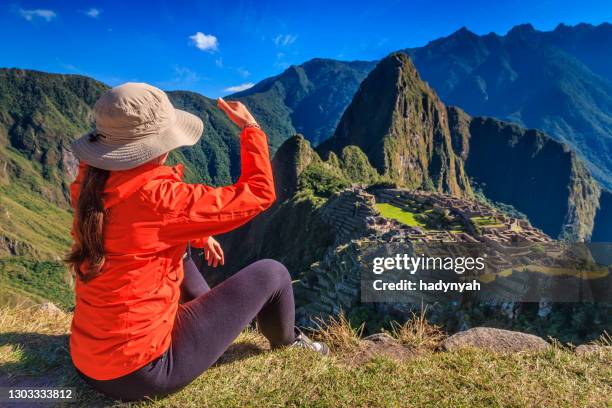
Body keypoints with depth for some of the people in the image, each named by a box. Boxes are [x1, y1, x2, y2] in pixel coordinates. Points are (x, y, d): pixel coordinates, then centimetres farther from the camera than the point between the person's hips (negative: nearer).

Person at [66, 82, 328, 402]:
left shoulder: (89, 188, -3)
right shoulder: (154, 197, -27)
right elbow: (260, 193, -19)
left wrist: (197, 235, 17)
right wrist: (251, 128, -6)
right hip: (142, 371, -8)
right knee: (272, 273, -1)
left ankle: (212, 316, 40)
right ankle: (286, 343, 30)